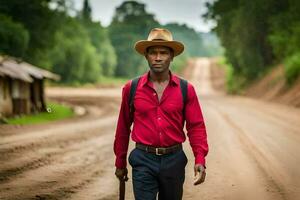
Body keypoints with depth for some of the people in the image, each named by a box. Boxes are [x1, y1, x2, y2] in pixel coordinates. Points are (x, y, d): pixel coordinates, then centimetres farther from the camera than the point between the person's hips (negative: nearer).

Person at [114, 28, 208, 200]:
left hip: (173, 160, 1)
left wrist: (200, 160, -15)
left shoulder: (186, 89, 0)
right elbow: (123, 128, 9)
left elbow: (196, 127, -1)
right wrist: (120, 163, 14)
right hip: (143, 160, -1)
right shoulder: (131, 88, 0)